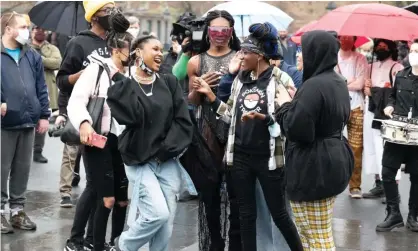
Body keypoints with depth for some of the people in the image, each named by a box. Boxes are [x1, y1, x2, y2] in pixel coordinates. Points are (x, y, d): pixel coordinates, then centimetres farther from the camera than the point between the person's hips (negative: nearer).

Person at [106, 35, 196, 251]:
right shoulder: (123, 87, 0)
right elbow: (131, 116, -19)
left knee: (166, 224, 1)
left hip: (168, 162, 4)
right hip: (139, 161, -4)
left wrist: (166, 150, -7)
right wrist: (120, 80, -14)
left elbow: (183, 121, 3)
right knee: (158, 214, -17)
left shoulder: (169, 83, 8)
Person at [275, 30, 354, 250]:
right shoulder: (338, 83, 10)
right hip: (333, 162, 10)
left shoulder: (314, 86, -21)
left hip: (313, 168, -10)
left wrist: (286, 105, -7)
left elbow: (297, 130, -25)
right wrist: (296, 103, 12)